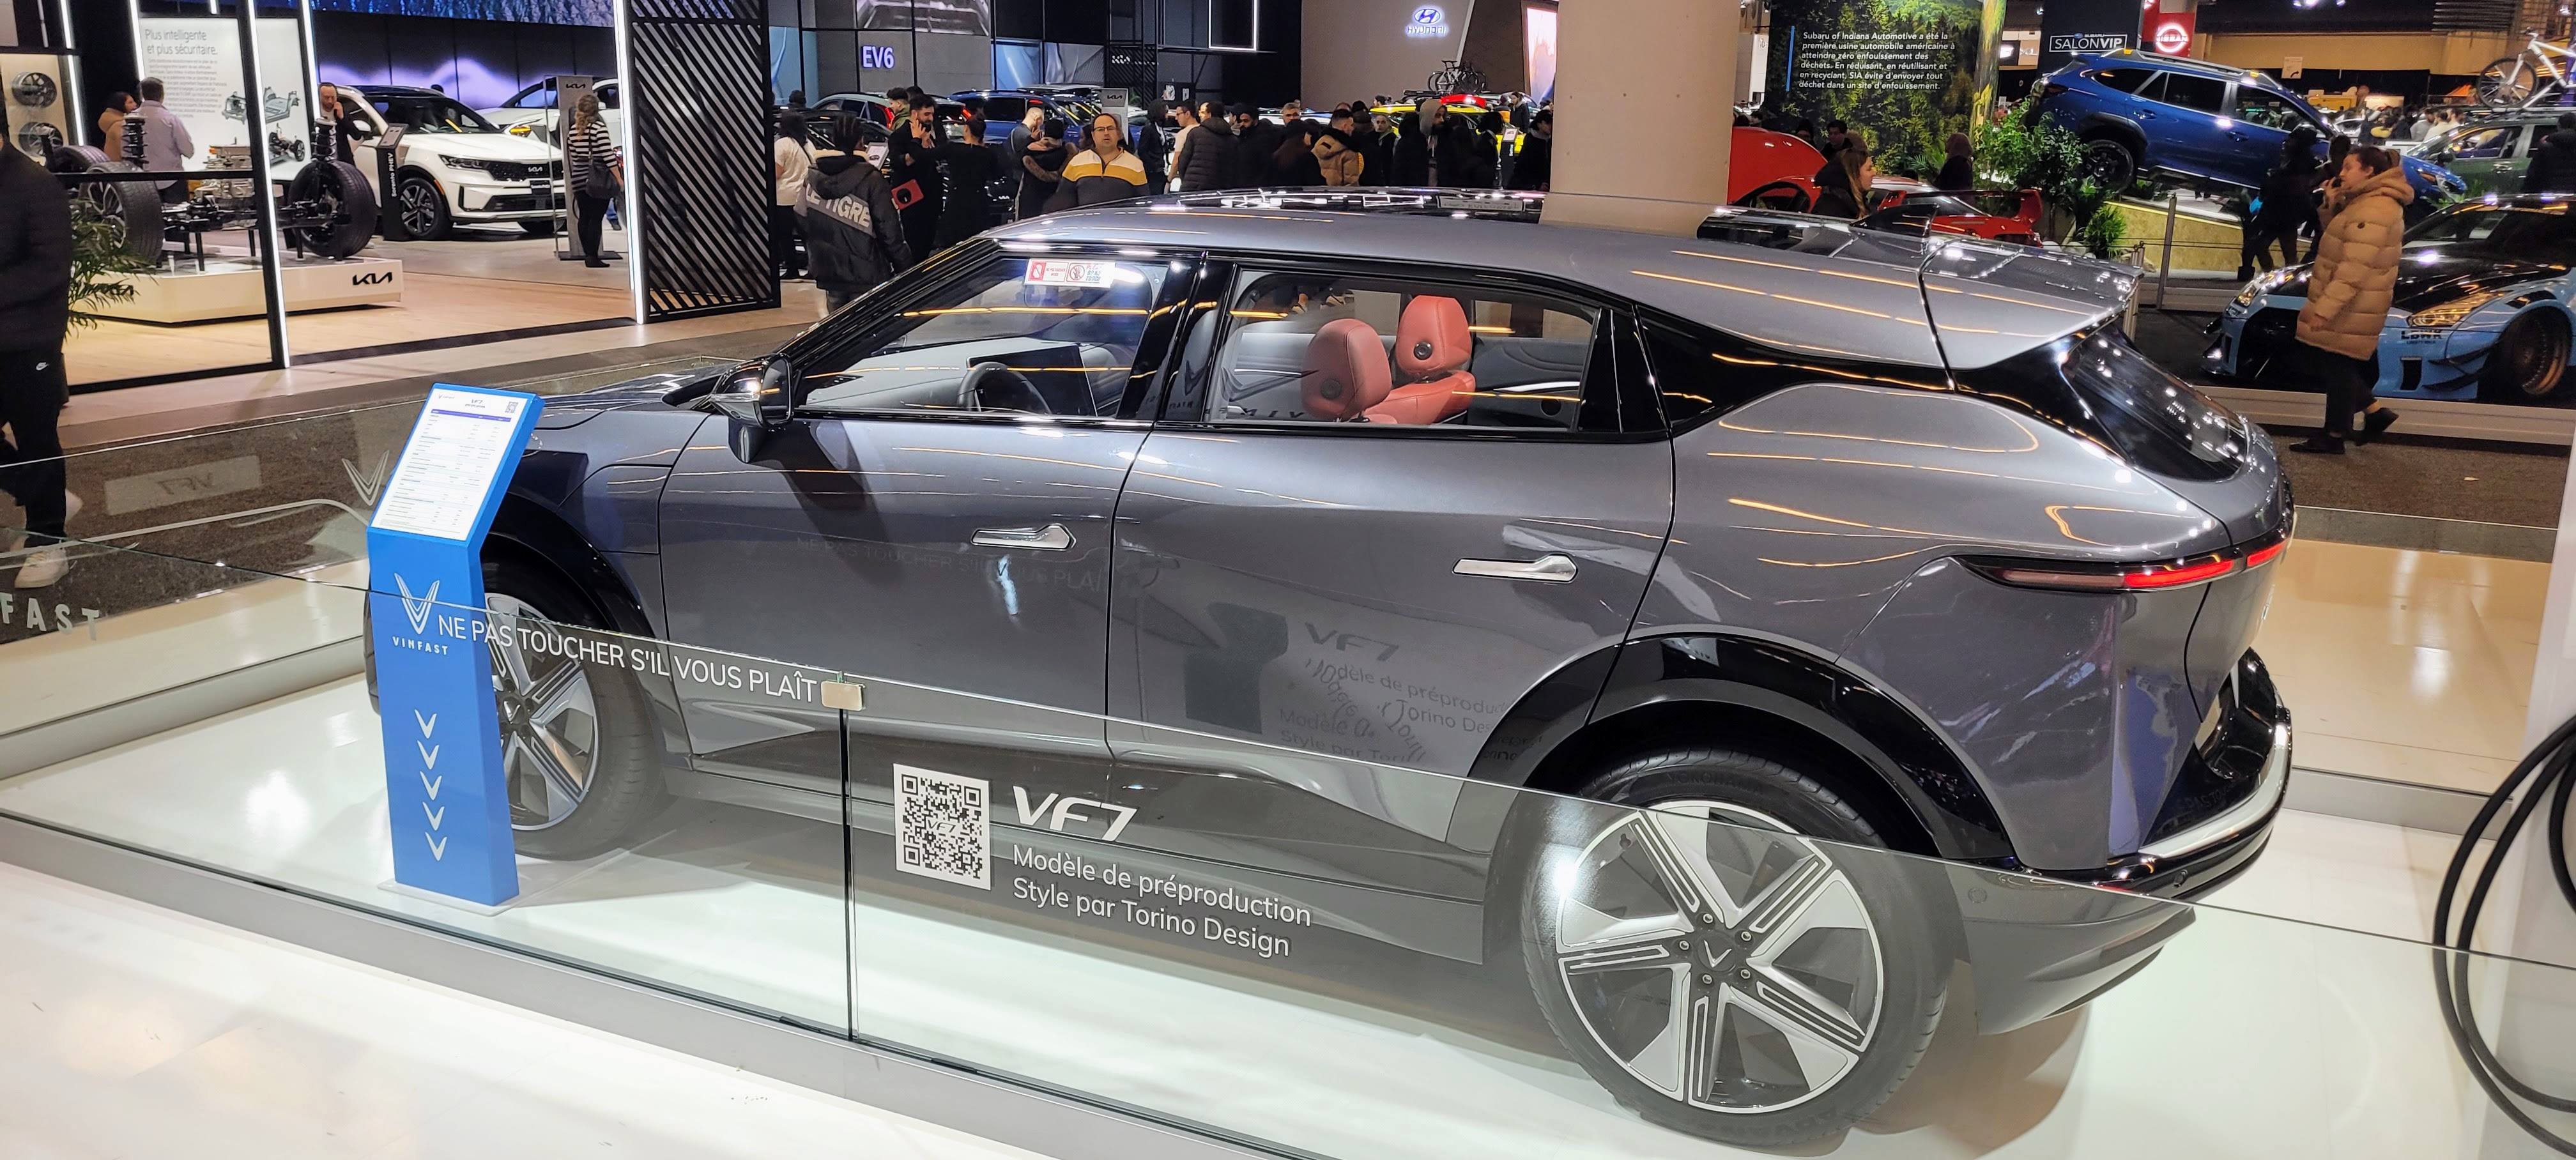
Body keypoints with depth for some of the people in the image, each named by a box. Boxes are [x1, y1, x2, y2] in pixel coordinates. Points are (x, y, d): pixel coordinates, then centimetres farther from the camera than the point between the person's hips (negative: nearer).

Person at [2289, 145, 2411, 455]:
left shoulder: (2373, 211, -20)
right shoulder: (2366, 203, 14)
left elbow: (2355, 269, -26)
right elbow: (2338, 240, 18)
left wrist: (2325, 307, -27)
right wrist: (2333, 206, 2)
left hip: (2352, 309, -10)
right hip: (2349, 306, 10)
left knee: (2337, 366, -1)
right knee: (2322, 363, 16)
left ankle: (2334, 437, 8)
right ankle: (2375, 411, 21)